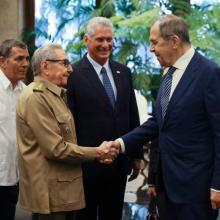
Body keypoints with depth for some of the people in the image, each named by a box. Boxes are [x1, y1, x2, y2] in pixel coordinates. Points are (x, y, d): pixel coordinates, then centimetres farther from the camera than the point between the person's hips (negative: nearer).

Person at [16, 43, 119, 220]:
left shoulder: (57, 94, 14)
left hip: (64, 188, 9)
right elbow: (56, 148, -20)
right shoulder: (35, 97, -16)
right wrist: (95, 153, -11)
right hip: (50, 192, -9)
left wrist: (97, 152, 5)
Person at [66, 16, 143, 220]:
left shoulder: (123, 72, 8)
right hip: (87, 165, -5)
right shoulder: (73, 75, -10)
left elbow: (133, 116, 12)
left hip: (119, 164, 5)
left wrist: (137, 155, 12)